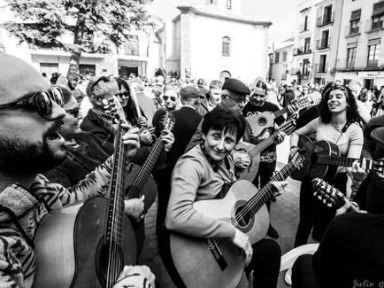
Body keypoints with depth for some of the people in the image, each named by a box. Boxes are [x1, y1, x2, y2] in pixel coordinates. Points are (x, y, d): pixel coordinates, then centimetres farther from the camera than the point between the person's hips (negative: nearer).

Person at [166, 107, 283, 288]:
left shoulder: (225, 159, 3)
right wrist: (232, 232, -34)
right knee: (269, 249, -7)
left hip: (224, 240, 8)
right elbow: (176, 218, -40)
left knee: (271, 247, 13)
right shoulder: (191, 164, -26)